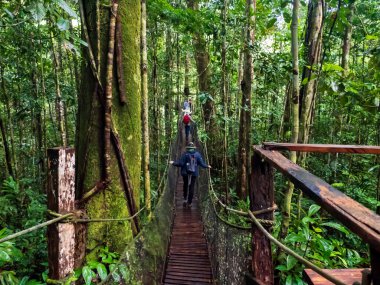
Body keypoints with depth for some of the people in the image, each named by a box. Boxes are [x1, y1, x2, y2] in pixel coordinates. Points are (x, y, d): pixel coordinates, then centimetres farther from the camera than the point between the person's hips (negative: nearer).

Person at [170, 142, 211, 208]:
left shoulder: (185, 154, -7)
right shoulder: (197, 154, 0)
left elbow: (181, 163, -11)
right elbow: (202, 163, -1)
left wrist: (173, 163, 2)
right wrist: (207, 166, 17)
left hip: (185, 173, -1)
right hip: (194, 173, 1)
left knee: (185, 185, 19)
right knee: (191, 187, 6)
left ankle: (185, 199, 9)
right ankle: (189, 203, 8)